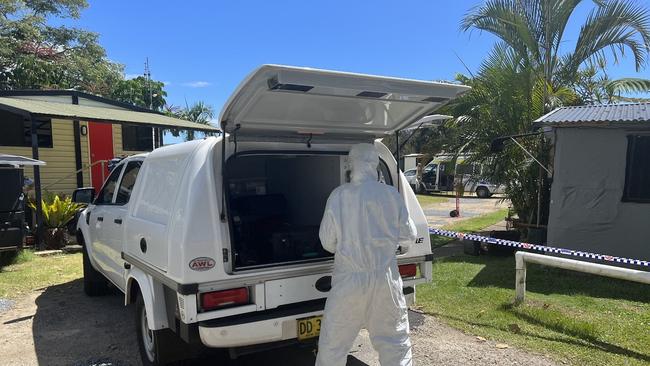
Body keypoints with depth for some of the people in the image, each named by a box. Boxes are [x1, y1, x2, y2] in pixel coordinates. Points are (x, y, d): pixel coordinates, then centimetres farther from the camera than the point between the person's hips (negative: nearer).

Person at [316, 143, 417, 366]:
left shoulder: (338, 196, -8)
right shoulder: (391, 194, -6)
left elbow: (327, 241, -2)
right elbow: (408, 235, 3)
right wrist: (402, 243, 27)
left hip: (348, 279, -1)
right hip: (385, 278, 1)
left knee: (332, 345, 13)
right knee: (395, 341, 17)